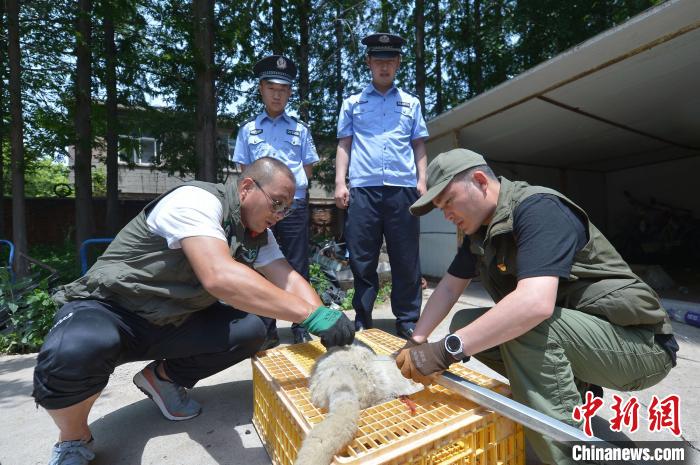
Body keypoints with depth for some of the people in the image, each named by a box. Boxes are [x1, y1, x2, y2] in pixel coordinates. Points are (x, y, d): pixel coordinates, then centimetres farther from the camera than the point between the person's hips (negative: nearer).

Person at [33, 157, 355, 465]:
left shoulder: (258, 234, 0)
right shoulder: (198, 201, -26)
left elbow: (289, 281, -6)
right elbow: (219, 277, -42)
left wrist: (328, 324, -21)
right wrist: (312, 315, -43)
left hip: (172, 319, 6)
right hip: (108, 307, -6)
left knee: (250, 330, -15)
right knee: (73, 354, -37)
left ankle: (163, 377, 11)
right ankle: (73, 439, -3)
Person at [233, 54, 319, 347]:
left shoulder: (300, 129, 13)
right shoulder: (248, 129, 14)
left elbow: (308, 170, 13)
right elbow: (244, 171, 13)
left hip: (294, 205, -1)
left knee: (297, 266, 2)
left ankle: (301, 328, 11)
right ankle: (267, 330, 15)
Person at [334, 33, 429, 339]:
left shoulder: (411, 103, 20)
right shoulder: (353, 103, 17)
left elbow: (419, 146, 16)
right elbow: (344, 145, 11)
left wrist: (422, 181, 3)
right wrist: (340, 183, -1)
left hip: (403, 189, 1)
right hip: (363, 189, 0)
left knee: (406, 259, 3)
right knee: (362, 259, 1)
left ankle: (408, 320, 15)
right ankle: (362, 319, 14)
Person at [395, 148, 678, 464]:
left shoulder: (537, 209, -24)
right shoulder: (479, 229, 2)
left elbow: (535, 303, -38)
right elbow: (449, 287, 3)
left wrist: (446, 350, -37)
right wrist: (416, 342, -8)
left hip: (640, 342, -8)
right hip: (567, 331, 8)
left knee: (524, 327, -34)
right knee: (466, 324, -4)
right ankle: (574, 385, 8)